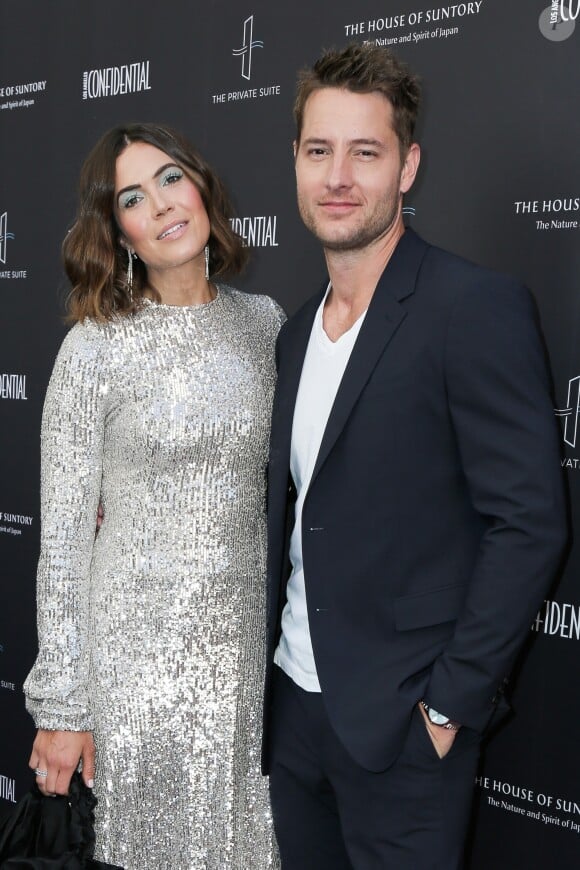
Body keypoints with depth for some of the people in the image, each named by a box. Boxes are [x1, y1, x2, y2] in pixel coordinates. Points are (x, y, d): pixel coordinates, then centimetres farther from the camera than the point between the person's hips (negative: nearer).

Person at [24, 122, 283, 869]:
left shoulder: (265, 322, 2)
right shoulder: (95, 349, -9)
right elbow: (62, 537, -7)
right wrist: (61, 704, -7)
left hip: (250, 639, 3)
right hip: (139, 648, -3)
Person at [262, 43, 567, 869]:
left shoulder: (479, 307, -14)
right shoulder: (300, 329, 10)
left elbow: (530, 522, -17)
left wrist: (449, 702, -17)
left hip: (401, 722, -7)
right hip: (294, 705, 7)